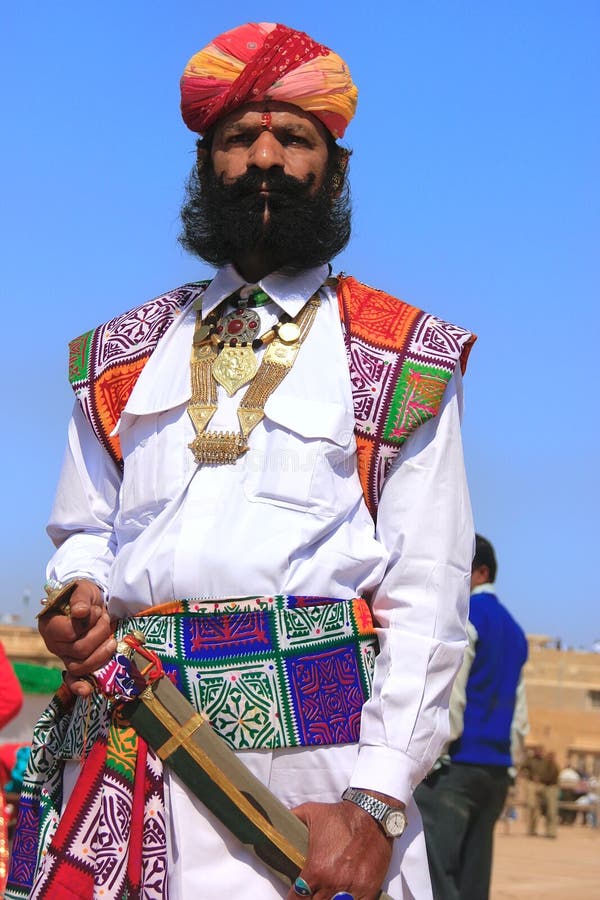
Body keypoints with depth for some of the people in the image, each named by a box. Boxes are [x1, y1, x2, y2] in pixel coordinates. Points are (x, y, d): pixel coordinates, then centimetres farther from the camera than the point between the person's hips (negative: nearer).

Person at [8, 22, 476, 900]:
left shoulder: (403, 365, 6)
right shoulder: (123, 357, 17)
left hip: (311, 756, -3)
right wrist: (76, 596, 1)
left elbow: (428, 596, -1)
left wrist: (376, 803, -13)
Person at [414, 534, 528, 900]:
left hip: (456, 761, -9)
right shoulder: (513, 629, 21)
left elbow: (449, 696, -13)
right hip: (497, 769, 9)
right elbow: (519, 717, 19)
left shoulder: (462, 616, -4)